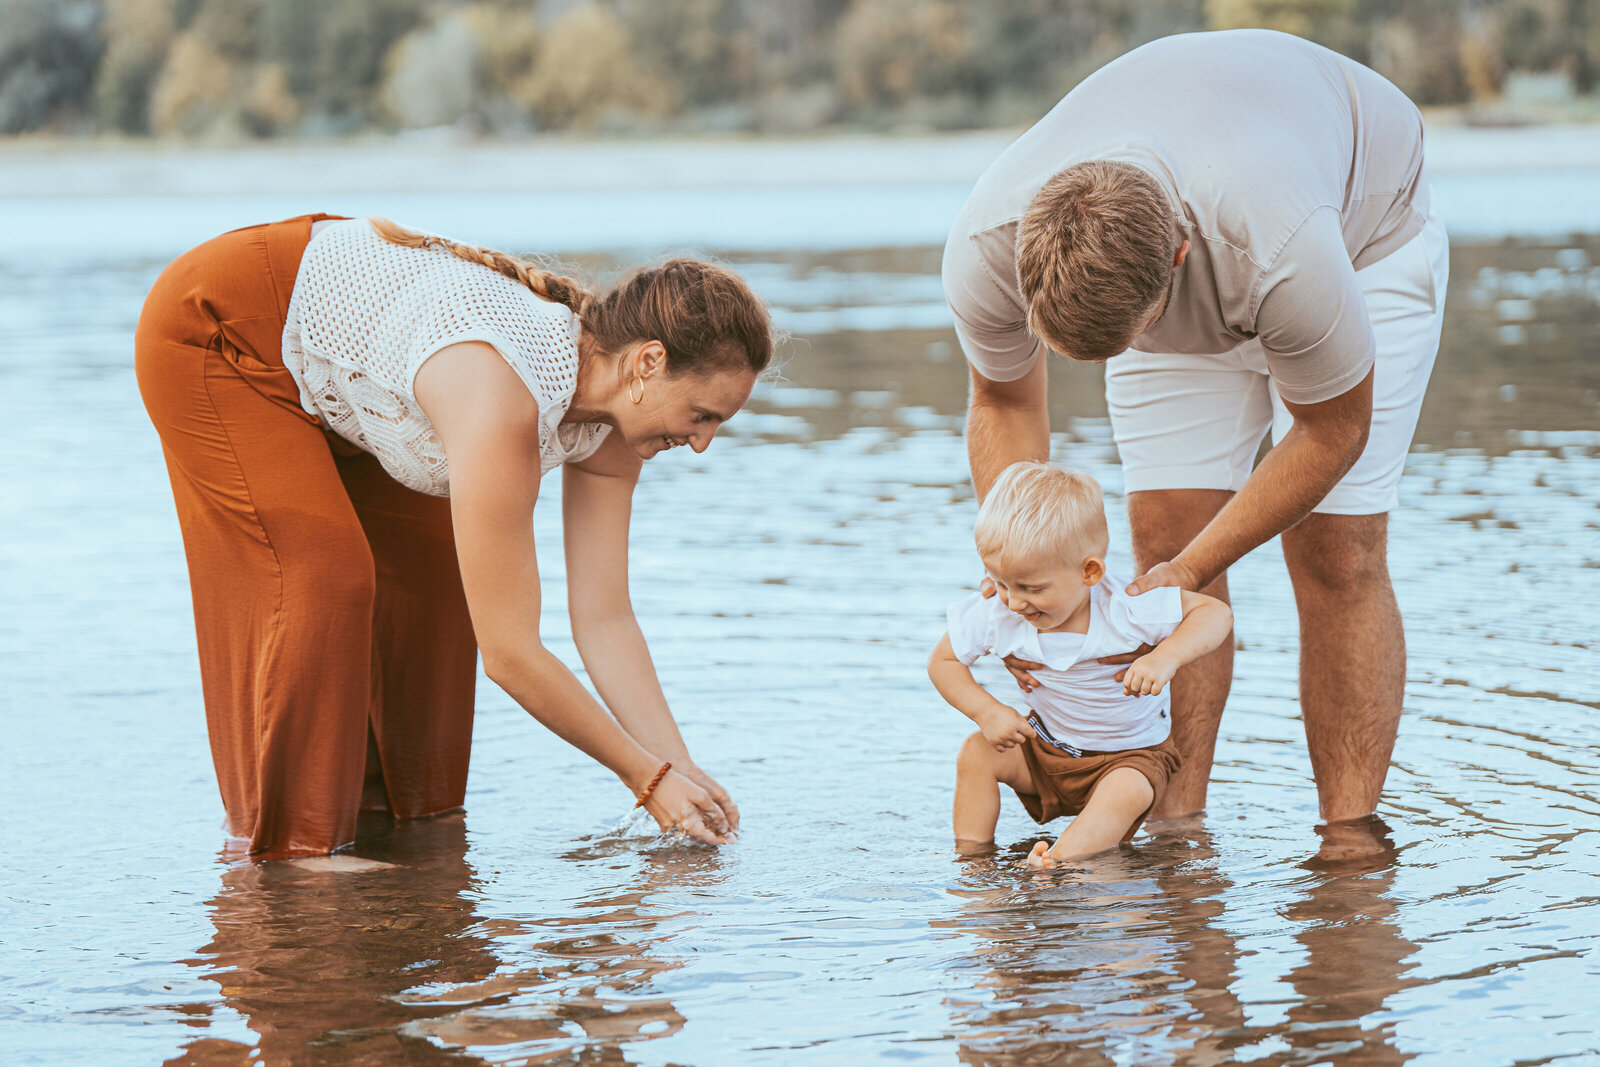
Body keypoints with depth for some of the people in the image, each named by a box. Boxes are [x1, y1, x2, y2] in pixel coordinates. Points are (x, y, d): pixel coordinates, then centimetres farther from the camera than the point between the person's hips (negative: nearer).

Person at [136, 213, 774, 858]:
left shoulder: (610, 430, -14)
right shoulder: (501, 400, -39)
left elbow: (604, 619, -7)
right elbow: (509, 653, -35)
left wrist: (683, 768, -14)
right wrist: (649, 778, -26)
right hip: (211, 330, -8)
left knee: (428, 571, 6)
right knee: (323, 579, -17)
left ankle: (401, 806, 20)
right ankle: (288, 837, -6)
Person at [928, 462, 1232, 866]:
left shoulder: (1125, 611, -30)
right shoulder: (995, 614, -20)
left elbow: (1216, 613, -24)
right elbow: (943, 660, -4)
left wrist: (1166, 658, -41)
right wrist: (987, 711, -21)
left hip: (1129, 754, -4)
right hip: (1045, 746, 4)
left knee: (1126, 793, -34)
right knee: (977, 752, -17)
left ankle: (1054, 861, -44)